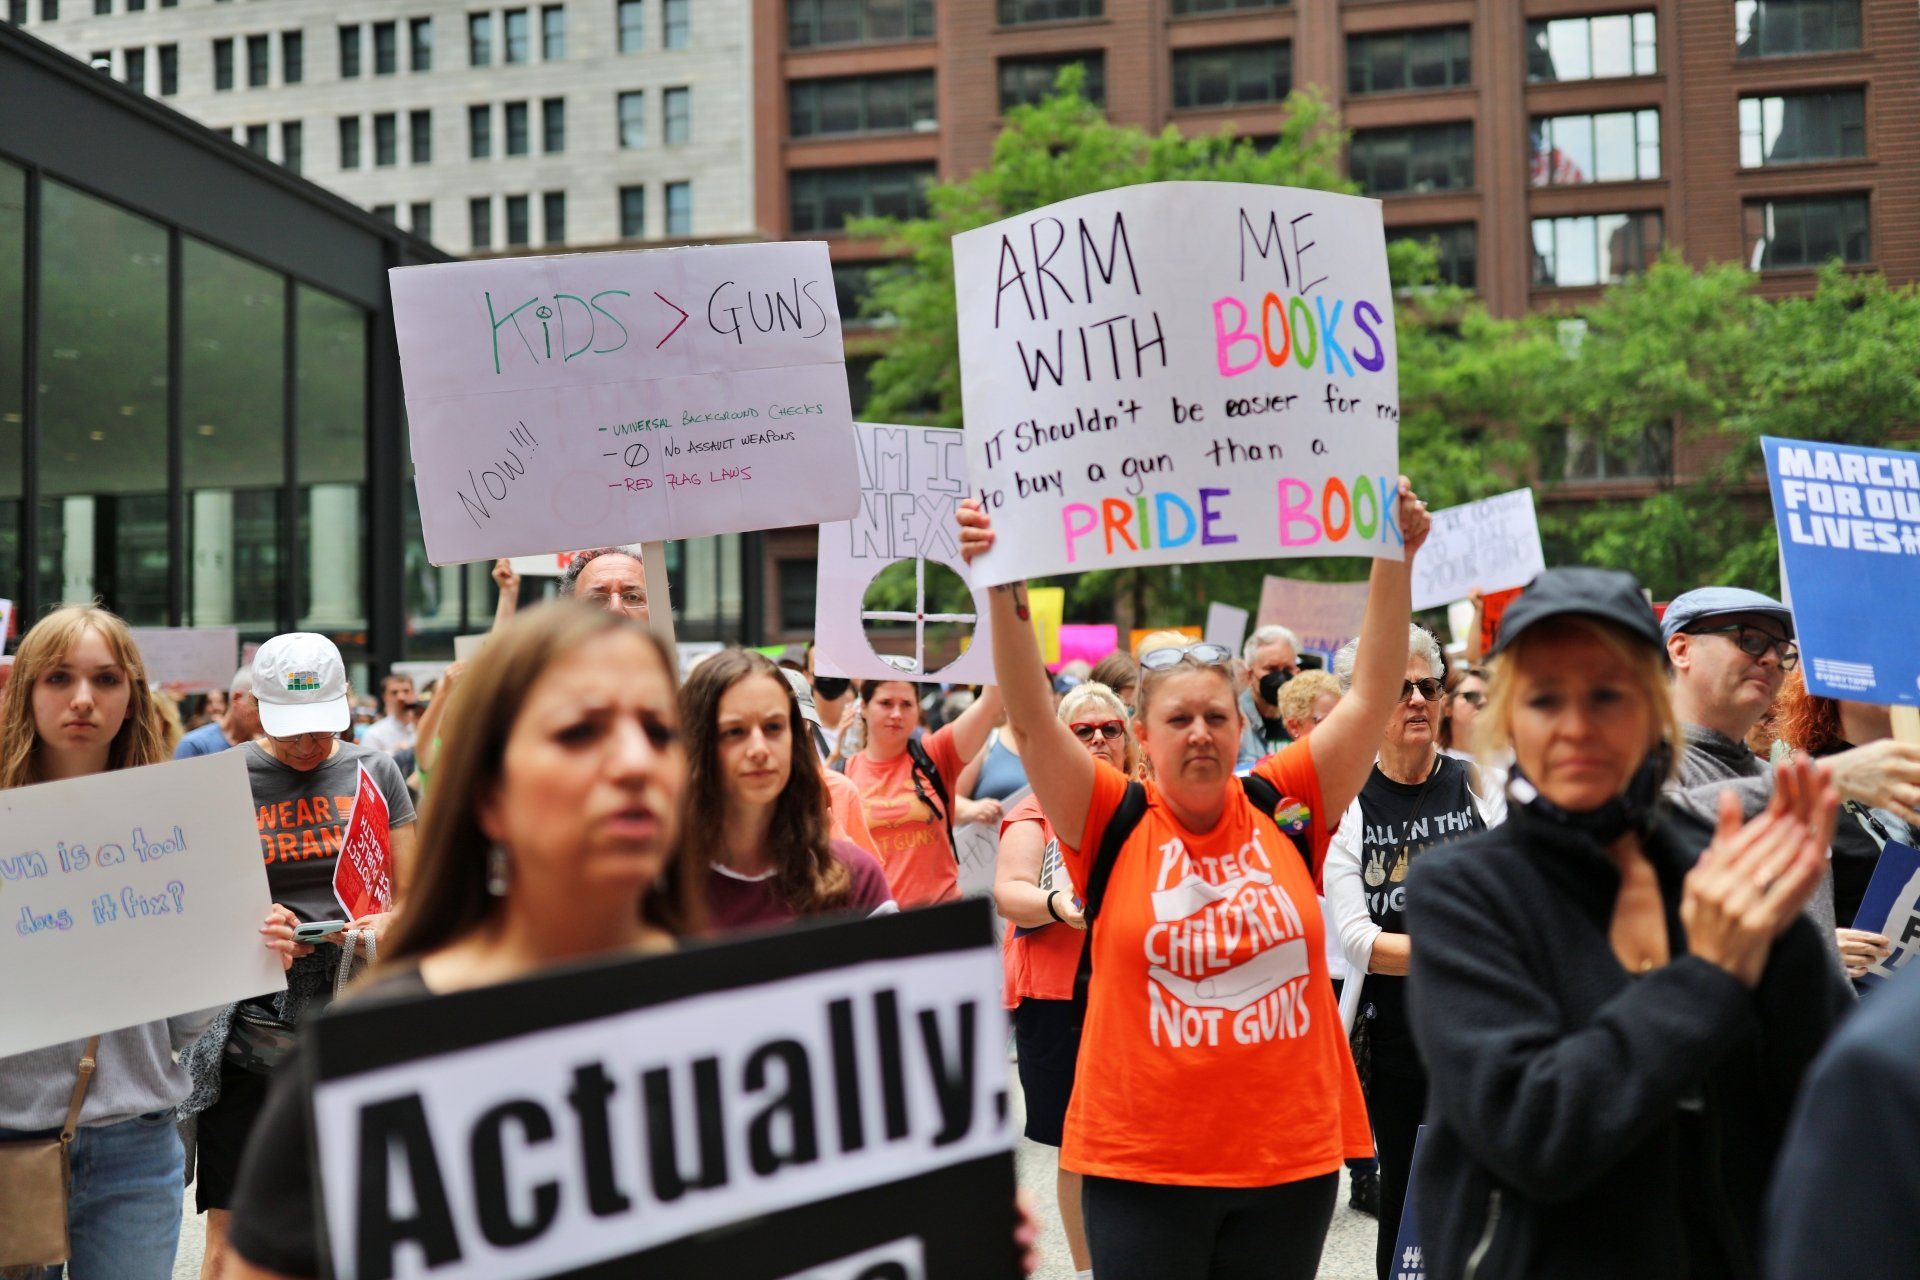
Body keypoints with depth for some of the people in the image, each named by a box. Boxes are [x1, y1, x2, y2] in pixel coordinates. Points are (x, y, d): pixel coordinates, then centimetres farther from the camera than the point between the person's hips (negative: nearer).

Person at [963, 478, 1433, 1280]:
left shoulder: (1285, 809, 1)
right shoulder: (1114, 822, -4)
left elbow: (1372, 699, -2)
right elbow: (1032, 720, -14)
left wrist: (1395, 562, -10)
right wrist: (1003, 589, -24)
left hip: (1291, 1156, 2)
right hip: (1142, 1163, -2)